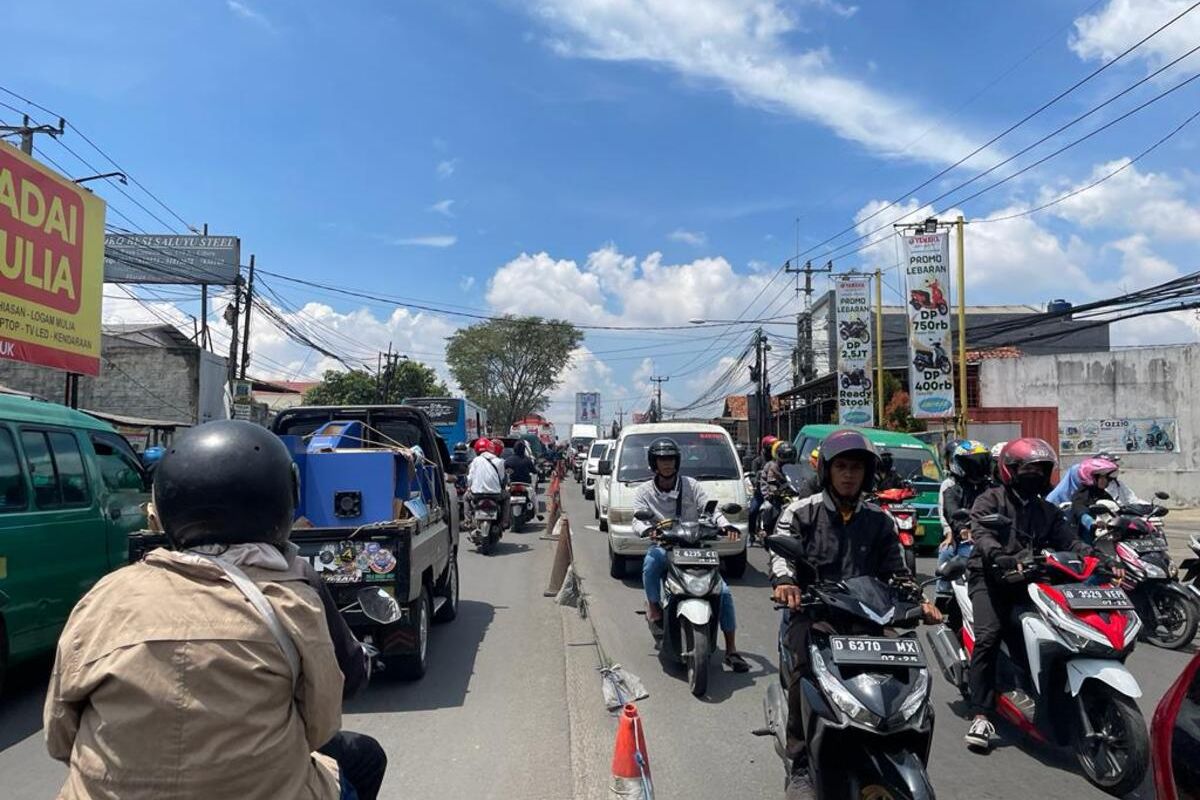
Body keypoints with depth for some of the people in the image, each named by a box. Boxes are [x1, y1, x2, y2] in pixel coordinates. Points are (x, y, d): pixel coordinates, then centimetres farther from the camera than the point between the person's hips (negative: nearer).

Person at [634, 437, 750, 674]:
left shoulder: (691, 486, 6)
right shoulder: (644, 492, 5)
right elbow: (637, 520, -9)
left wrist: (726, 526, -25)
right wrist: (647, 529, -33)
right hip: (663, 548, -1)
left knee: (723, 592, -13)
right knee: (651, 560, -38)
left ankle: (731, 650, -3)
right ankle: (653, 604, -10)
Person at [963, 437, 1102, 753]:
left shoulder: (1048, 511, 19)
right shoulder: (990, 500, 2)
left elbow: (1068, 540, 7)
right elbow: (981, 534, -15)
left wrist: (1092, 554, -15)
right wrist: (1002, 558, -35)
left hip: (1027, 581, 5)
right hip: (990, 577, -4)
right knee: (988, 637, -22)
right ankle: (981, 715, -19)